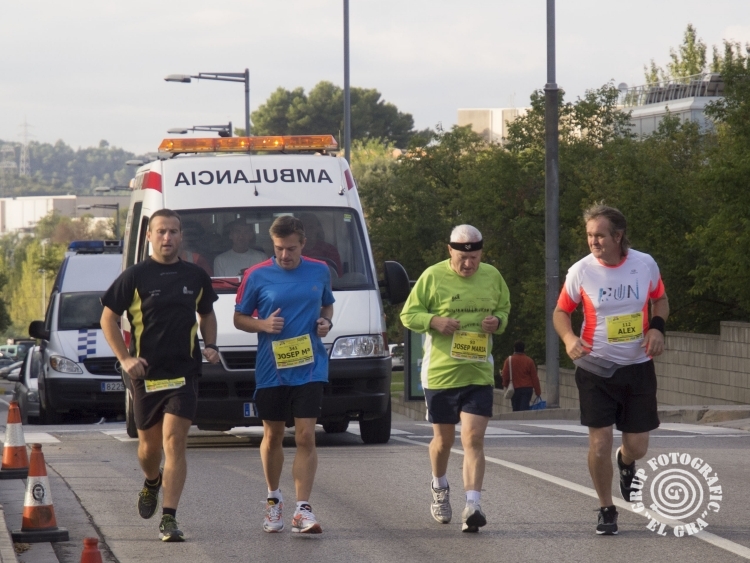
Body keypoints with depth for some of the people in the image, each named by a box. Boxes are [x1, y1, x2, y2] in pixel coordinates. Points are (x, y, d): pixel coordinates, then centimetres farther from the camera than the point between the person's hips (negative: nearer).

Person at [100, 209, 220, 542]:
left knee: (174, 443, -11)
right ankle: (151, 483, 48)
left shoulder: (196, 276, 7)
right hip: (145, 374, 0)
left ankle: (169, 519, -13)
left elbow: (207, 314, 23)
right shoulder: (135, 277, -2)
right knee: (150, 444, 13)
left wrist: (211, 346, 5)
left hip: (184, 373, 0)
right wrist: (125, 359, -8)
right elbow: (108, 318, 2)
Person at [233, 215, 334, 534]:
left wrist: (326, 322, 0)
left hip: (309, 368, 0)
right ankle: (273, 499, 31)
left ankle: (303, 510, -10)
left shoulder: (319, 272, 4)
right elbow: (239, 318, 5)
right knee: (273, 437, 12)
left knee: (306, 438, -8)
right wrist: (263, 324, -15)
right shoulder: (257, 276, -3)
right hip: (270, 370, 0)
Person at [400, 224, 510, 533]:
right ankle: (439, 488, 41)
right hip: (440, 373, -1)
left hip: (478, 374, 1)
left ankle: (472, 505, -16)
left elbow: (504, 309, 20)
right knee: (443, 439, 12)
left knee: (474, 439, -11)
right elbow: (408, 315, 0)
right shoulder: (433, 277, -5)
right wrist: (434, 321, -19)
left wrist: (497, 321, -3)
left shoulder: (492, 277, 6)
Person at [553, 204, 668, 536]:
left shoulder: (645, 264, -5)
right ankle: (606, 510, 12)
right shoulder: (580, 272, -9)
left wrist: (657, 327, -8)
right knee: (600, 441, -7)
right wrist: (569, 338, -18)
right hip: (596, 368, -1)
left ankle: (626, 462, 42)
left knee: (637, 446, 3)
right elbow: (561, 311, 2)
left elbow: (660, 299, 12)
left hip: (638, 368, 1)